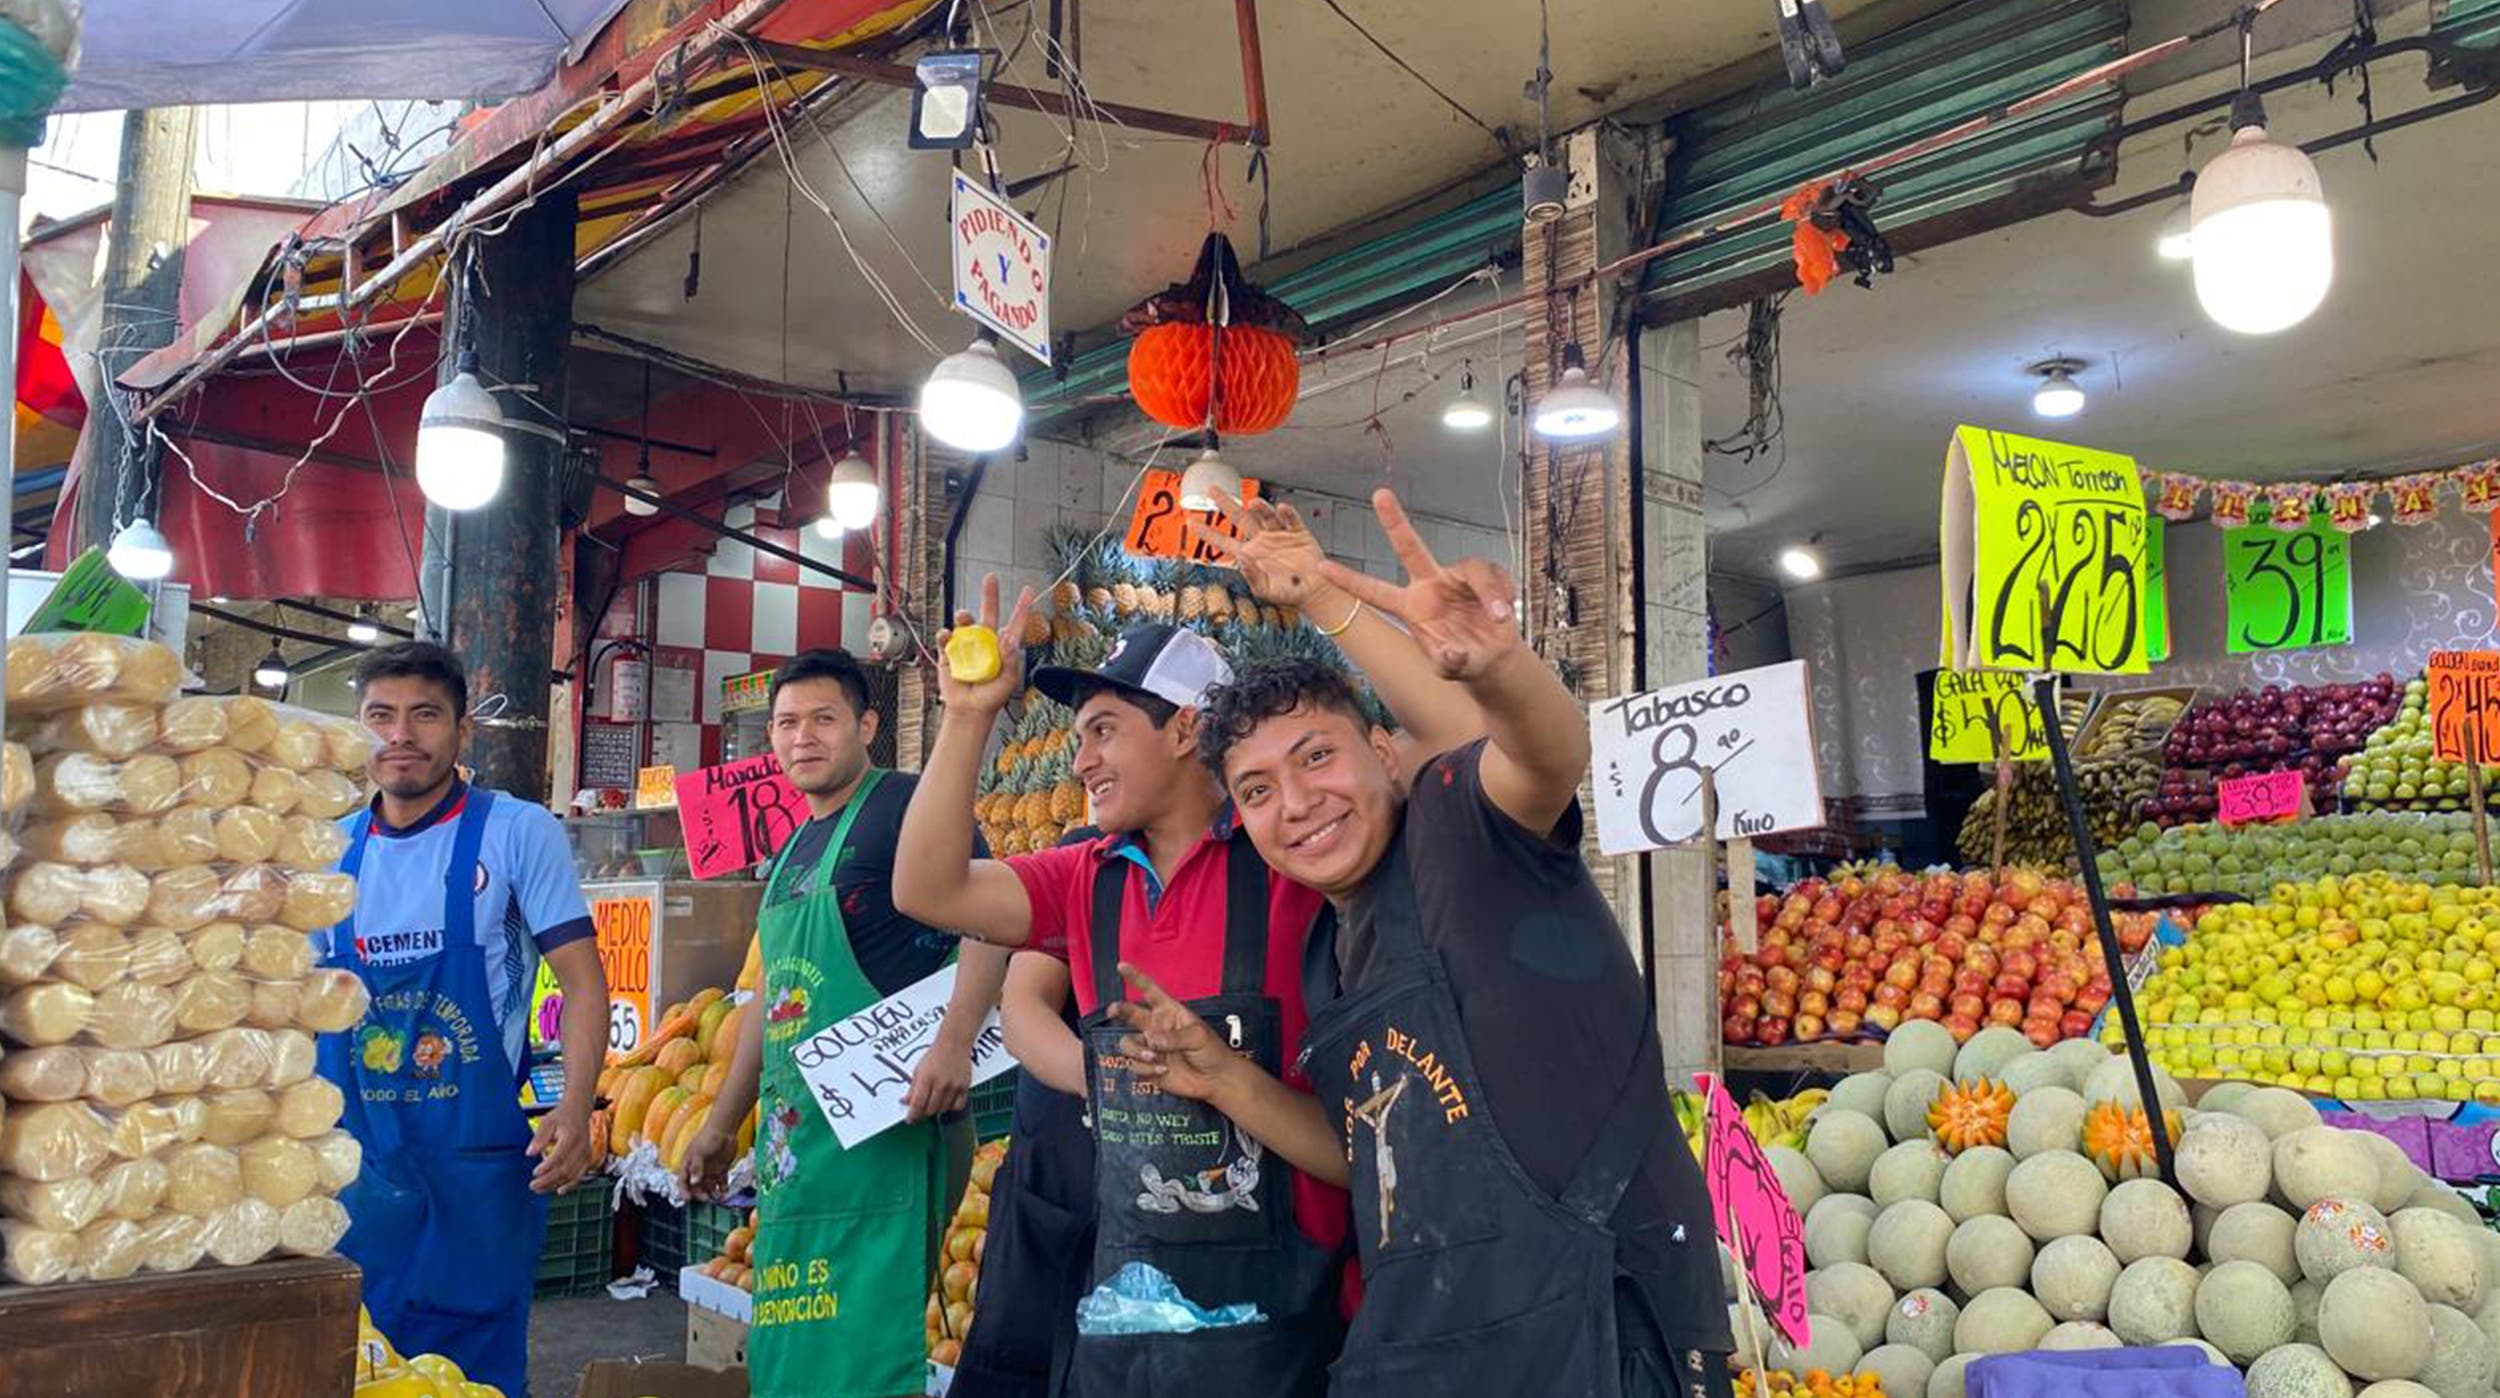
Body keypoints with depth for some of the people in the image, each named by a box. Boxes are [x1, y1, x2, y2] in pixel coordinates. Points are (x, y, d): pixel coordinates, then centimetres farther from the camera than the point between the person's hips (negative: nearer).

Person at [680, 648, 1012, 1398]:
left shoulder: (905, 804, -6)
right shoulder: (791, 851, 20)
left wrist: (954, 1039, -32)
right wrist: (722, 1123, 25)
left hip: (883, 1120, -9)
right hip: (794, 1131, 9)